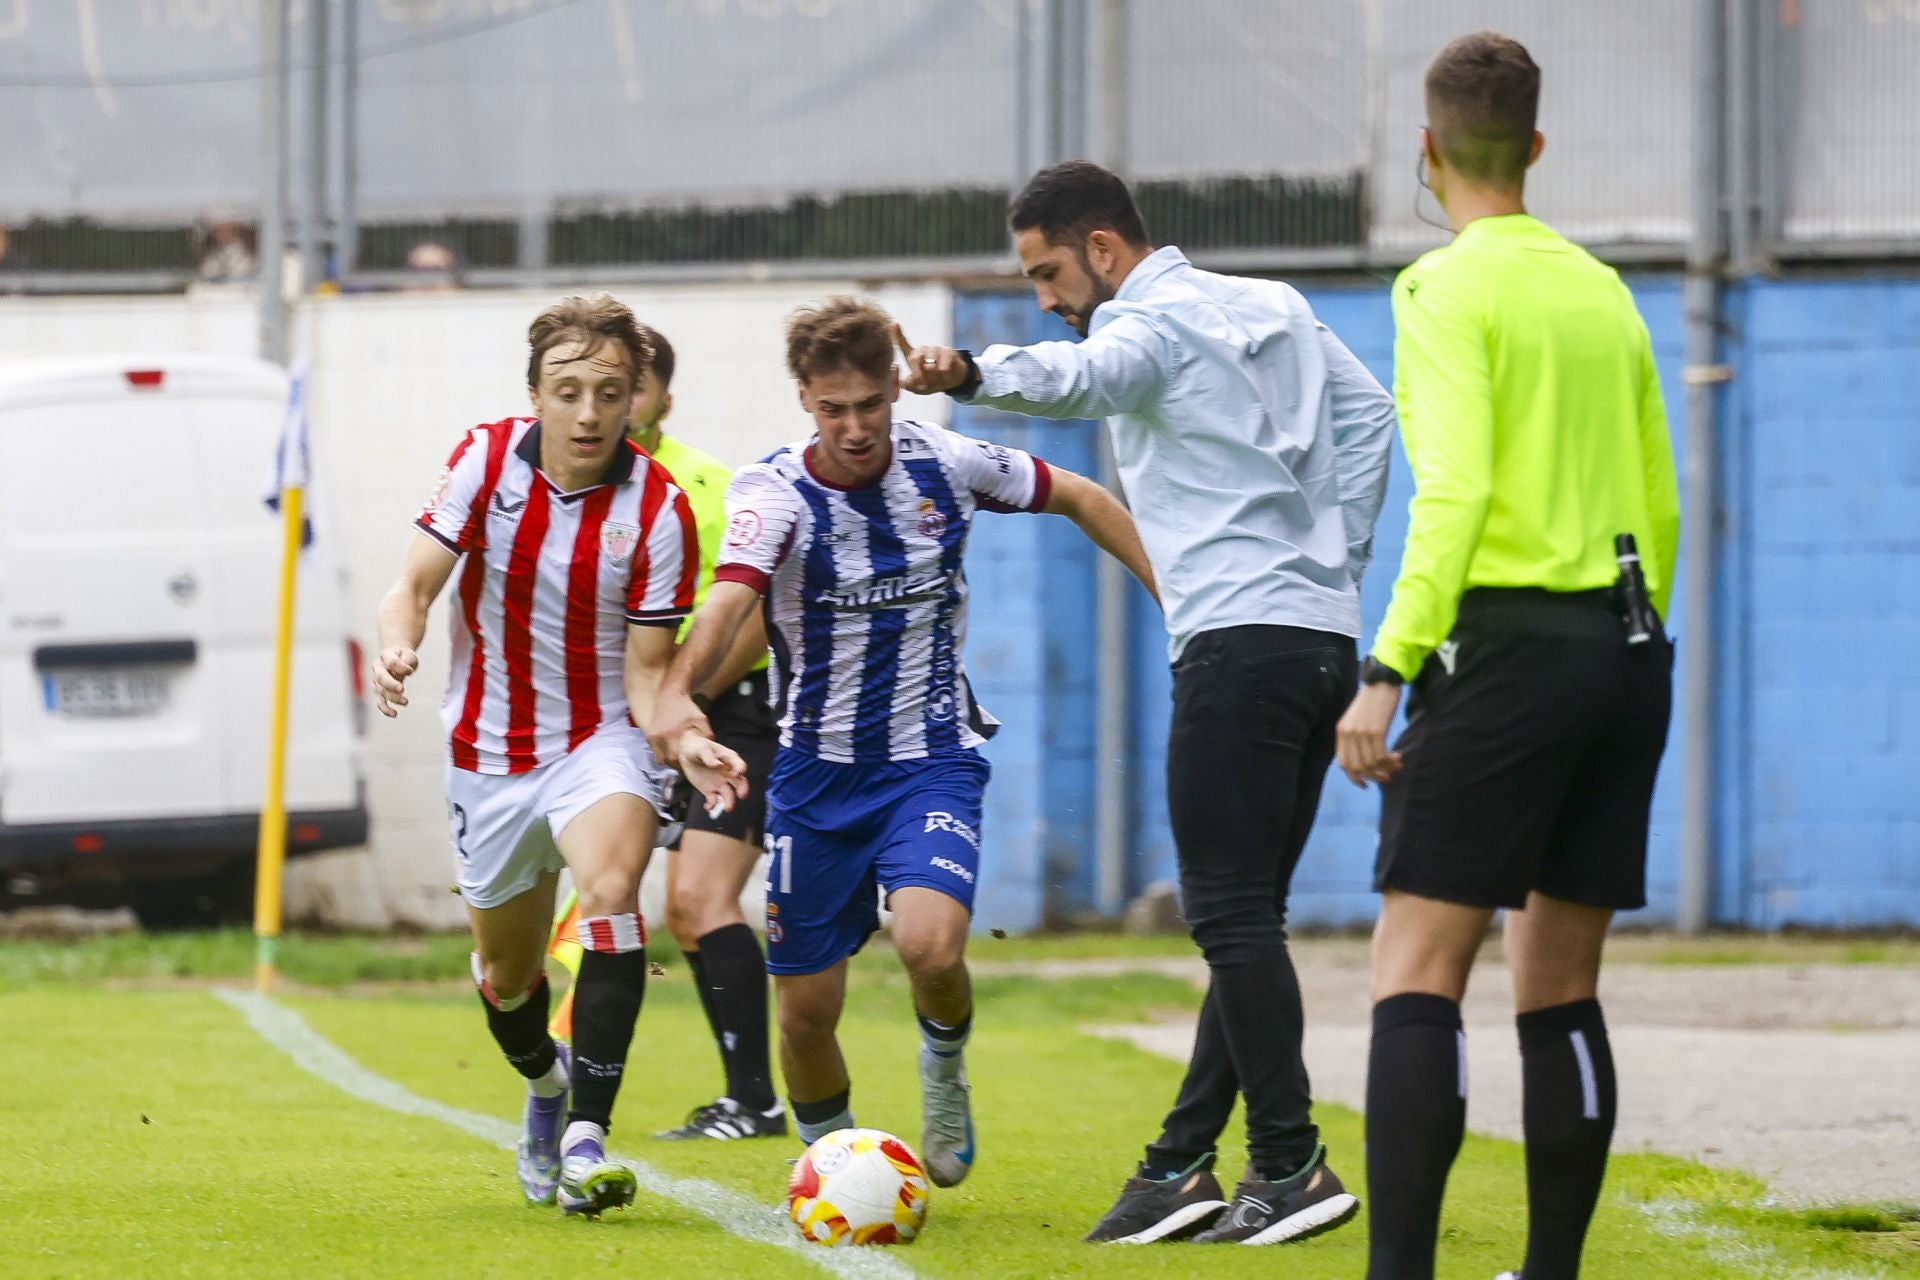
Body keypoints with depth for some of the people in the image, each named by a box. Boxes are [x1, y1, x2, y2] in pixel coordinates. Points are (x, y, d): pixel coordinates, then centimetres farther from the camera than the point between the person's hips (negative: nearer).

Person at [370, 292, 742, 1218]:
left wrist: (685, 741, -31)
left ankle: (586, 1139, -35)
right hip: (490, 751, 3)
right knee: (507, 973, 15)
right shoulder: (486, 459, -10)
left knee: (611, 888, -33)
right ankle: (546, 1087, 52)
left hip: (599, 742, -3)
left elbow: (646, 672, -11)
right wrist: (398, 647, -30)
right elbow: (414, 586, -8)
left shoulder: (658, 510, -15)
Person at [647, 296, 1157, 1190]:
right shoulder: (774, 492, -16)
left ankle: (944, 1072, 8)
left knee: (931, 945, -26)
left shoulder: (944, 464, -8)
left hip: (933, 757, 0)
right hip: (818, 771, 0)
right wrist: (676, 693, -55)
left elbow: (1081, 500, 10)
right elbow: (729, 598, -36)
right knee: (806, 1009, 4)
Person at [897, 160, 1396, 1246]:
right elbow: (1368, 413, 22)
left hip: (1241, 641, -9)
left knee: (1234, 916, -8)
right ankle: (1182, 1168, 13)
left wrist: (970, 373, -49)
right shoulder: (1275, 307, 19)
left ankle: (1293, 1165, -11)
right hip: (1324, 637, 9)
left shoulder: (1152, 320, -8)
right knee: (1244, 920, 10)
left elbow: (1082, 377, -30)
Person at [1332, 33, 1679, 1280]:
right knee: (1561, 991, 11)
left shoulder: (1450, 289, -6)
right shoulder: (1603, 291, 14)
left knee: (1416, 974, -9)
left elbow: (1453, 492, -17)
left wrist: (1386, 672, -19)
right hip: (1623, 646, 7)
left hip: (1505, 641, -7)